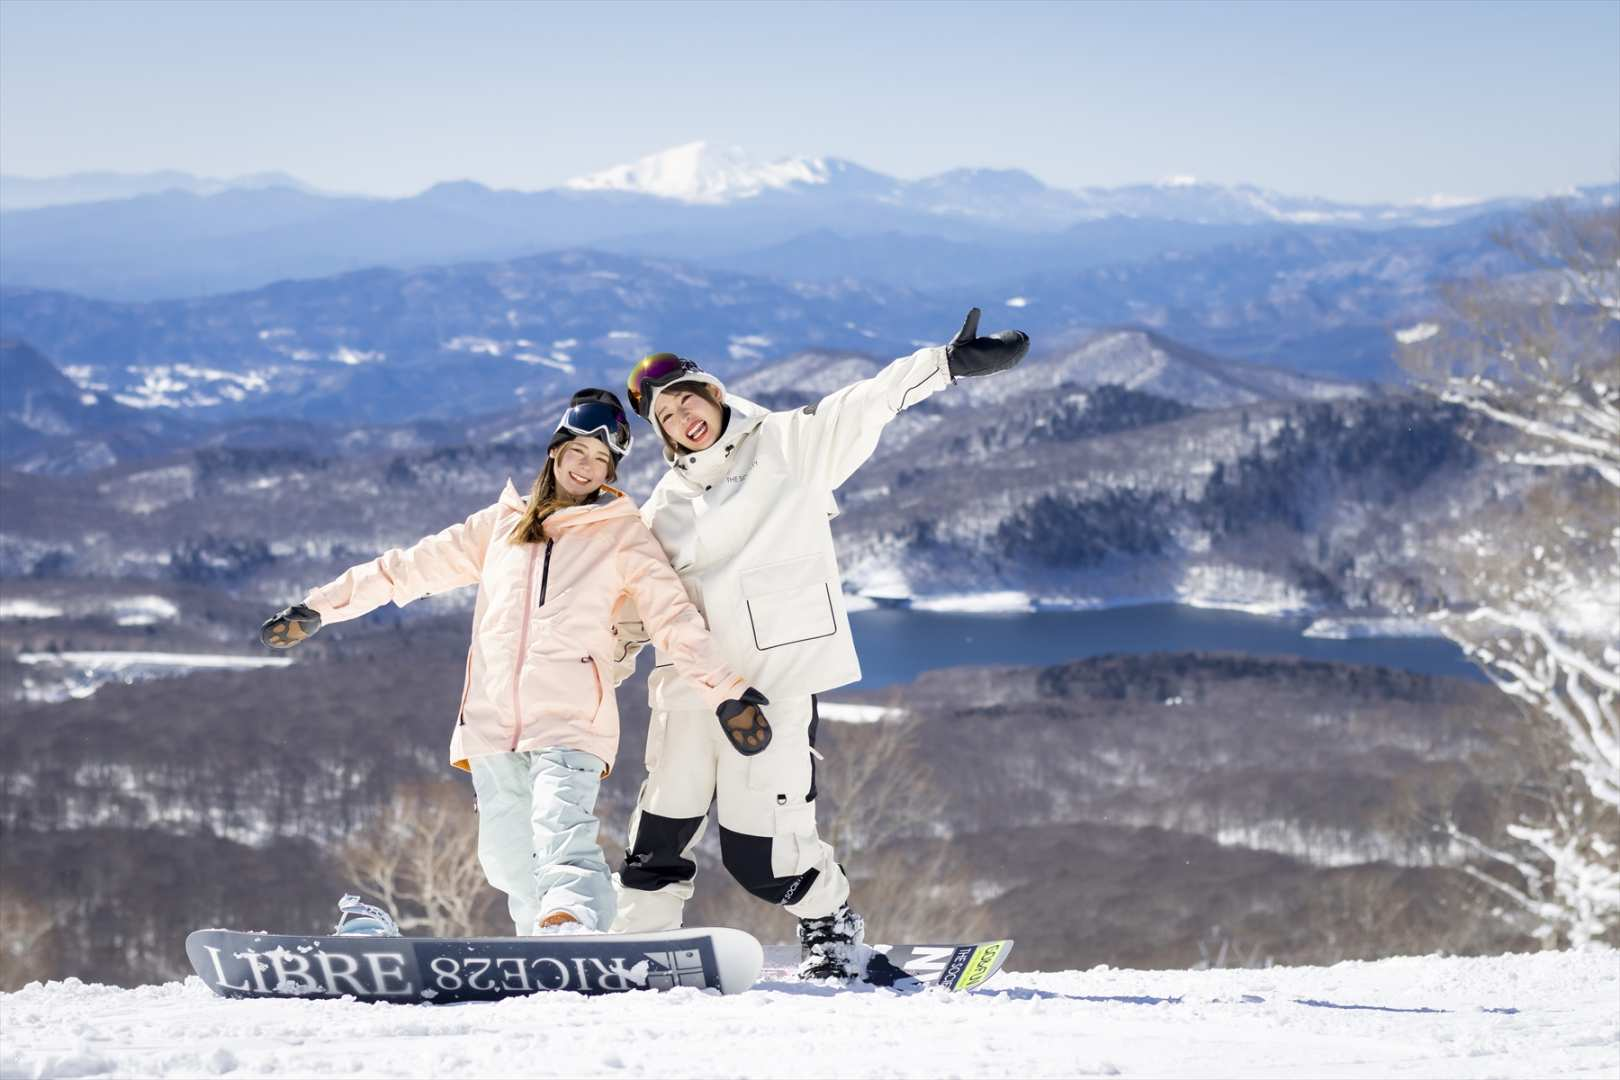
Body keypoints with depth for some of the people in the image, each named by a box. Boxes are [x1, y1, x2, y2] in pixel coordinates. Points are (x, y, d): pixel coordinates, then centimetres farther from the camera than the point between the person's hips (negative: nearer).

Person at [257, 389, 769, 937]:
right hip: (494, 721, 5)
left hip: (569, 721, -4)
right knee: (509, 860, 1)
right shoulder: (503, 524, 20)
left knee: (562, 839, -27)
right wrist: (320, 607, 21)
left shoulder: (624, 536, 11)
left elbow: (674, 619, 3)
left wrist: (727, 692, -9)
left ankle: (572, 924, -47)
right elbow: (413, 567, 23)